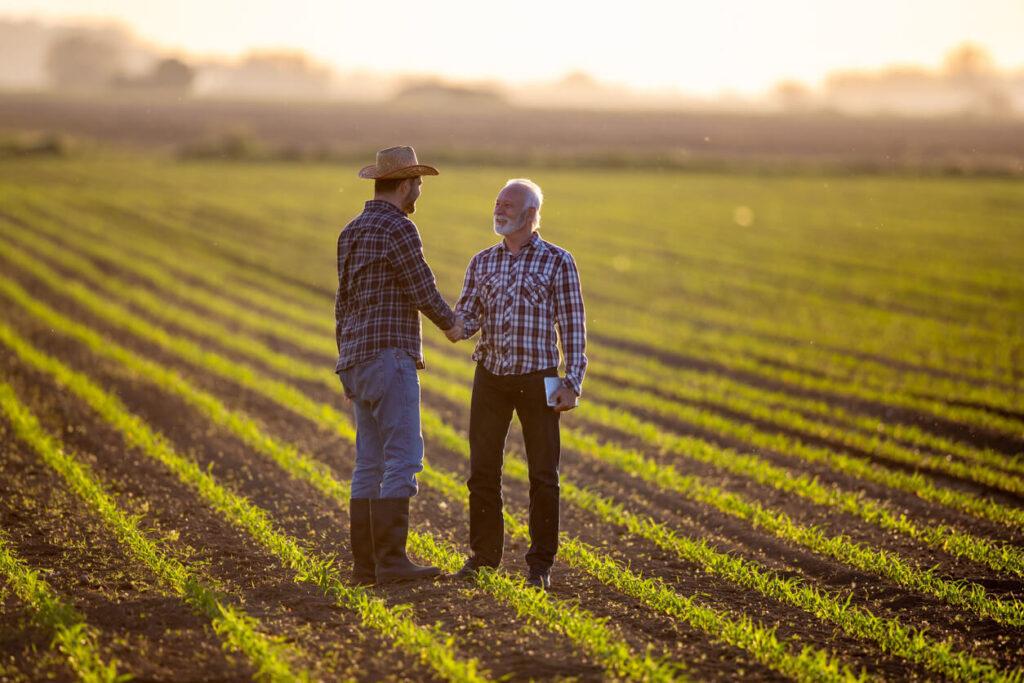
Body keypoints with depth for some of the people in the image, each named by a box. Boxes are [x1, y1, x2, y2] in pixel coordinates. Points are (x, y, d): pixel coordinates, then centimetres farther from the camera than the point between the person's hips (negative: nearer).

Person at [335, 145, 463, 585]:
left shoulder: (351, 233, 17)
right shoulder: (398, 228, -12)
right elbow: (423, 291, -9)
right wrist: (451, 324, 11)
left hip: (359, 362, 9)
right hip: (389, 356, -9)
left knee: (371, 463, 8)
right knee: (402, 457, -10)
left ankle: (365, 563, 7)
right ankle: (390, 560, -14)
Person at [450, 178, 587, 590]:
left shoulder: (557, 261, -2)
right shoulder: (482, 263, 9)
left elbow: (573, 326, -3)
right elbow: (466, 318, 7)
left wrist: (572, 383, -10)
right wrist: (456, 326, -18)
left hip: (537, 380, -3)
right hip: (490, 376, 3)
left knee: (543, 474, 0)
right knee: (482, 471, 4)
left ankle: (540, 564, 8)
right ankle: (484, 554, 16)